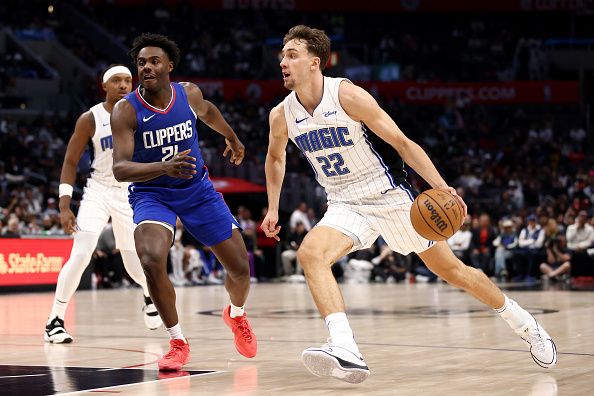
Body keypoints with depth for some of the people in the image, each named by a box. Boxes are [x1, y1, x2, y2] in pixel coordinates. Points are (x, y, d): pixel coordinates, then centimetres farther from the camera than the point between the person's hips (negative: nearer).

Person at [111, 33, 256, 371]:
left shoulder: (189, 93, -9)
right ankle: (178, 343, -10)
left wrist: (232, 137, 33)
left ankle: (237, 315, 41)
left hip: (197, 189, 3)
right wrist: (164, 168, -45)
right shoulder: (126, 111, -19)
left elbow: (207, 111, 17)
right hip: (151, 194, -3)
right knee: (152, 261, -30)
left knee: (240, 267, 5)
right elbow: (120, 169, -28)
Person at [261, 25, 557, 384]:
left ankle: (524, 323, 26)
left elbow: (401, 142, -15)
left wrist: (442, 188, -23)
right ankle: (346, 350, -38)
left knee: (451, 269, 4)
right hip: (346, 206, 4)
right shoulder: (282, 115, -4)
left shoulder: (348, 95, -18)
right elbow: (275, 157, 19)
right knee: (310, 254, -26)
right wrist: (273, 208, 14)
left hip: (390, 198, -4)